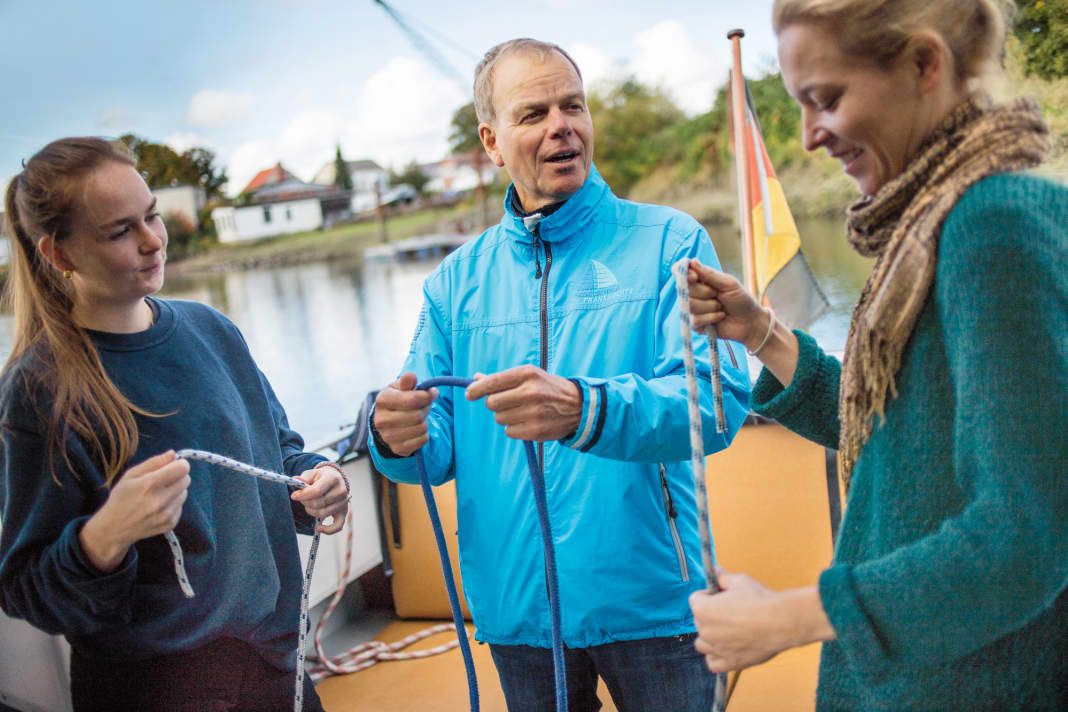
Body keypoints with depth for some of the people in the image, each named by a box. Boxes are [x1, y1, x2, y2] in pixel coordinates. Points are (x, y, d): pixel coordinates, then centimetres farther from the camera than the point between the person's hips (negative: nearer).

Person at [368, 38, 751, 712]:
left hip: (650, 601, -2)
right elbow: (440, 441, 5)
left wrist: (584, 410, -35)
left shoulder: (670, 241, -4)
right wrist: (401, 438, -19)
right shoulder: (458, 278, 6)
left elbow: (719, 398, -17)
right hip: (518, 605, 3)